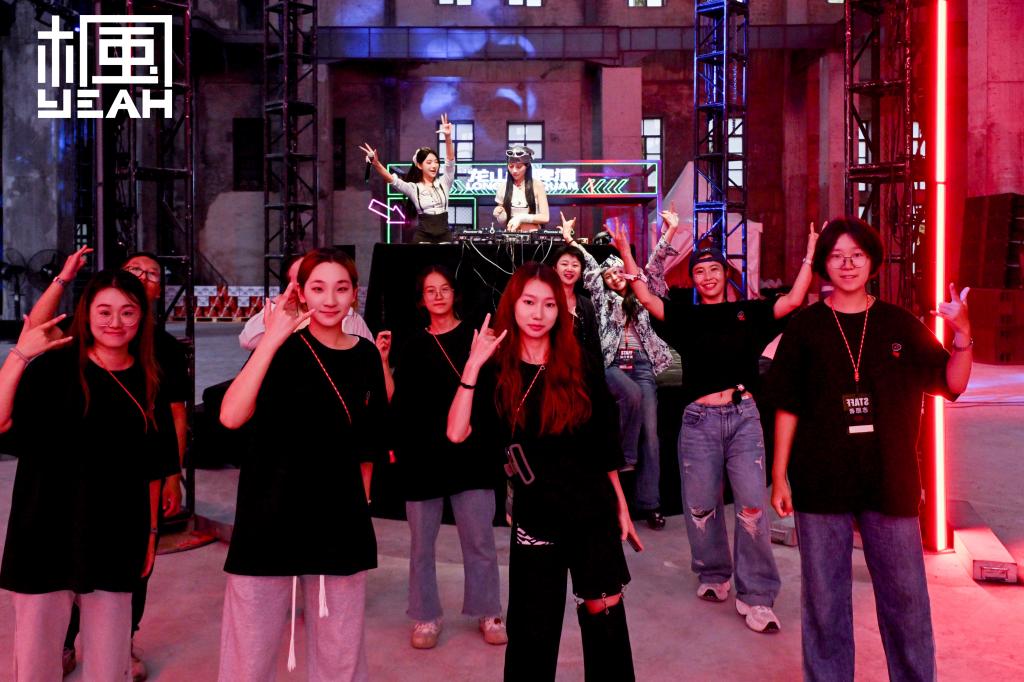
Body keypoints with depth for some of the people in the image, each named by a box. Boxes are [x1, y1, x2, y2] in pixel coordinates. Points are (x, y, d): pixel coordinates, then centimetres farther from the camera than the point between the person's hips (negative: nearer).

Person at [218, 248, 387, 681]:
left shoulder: (366, 356, 4)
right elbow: (231, 417, -23)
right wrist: (272, 338, -23)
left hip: (340, 522, 3)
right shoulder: (283, 349, -5)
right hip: (272, 518, -3)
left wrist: (362, 504, 12)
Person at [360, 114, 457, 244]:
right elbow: (391, 179, -11)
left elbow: (450, 161, -6)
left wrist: (448, 137, -21)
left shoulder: (443, 183, 6)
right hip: (423, 237, -2)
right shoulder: (413, 188, 2)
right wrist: (376, 163, -28)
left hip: (444, 235, 2)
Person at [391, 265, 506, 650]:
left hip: (470, 452, -2)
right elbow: (400, 401, 9)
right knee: (421, 542, 8)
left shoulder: (474, 337, 2)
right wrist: (395, 443, -1)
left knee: (479, 539, 5)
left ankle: (488, 613, 22)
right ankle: (426, 616, 23)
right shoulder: (414, 346, 9)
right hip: (422, 453, 2)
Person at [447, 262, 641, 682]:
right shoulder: (496, 372, -4)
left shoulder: (580, 368, -2)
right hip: (535, 517, -1)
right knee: (533, 633, 10)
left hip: (594, 512, 1)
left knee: (604, 616, 11)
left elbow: (606, 445, 5)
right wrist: (473, 366, -25)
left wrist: (621, 507, 7)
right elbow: (456, 433, -20)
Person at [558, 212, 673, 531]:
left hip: (642, 363, 2)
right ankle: (626, 455, -13)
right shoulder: (603, 298, 14)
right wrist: (570, 240, 7)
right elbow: (589, 267, 10)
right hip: (613, 364, -2)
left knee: (650, 431, -6)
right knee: (632, 395, -36)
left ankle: (650, 503, -6)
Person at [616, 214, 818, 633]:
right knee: (701, 506, 7)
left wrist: (811, 252, 5)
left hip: (743, 417, -1)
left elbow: (793, 300, 6)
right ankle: (714, 575, 30)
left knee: (753, 504, -8)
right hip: (699, 420, 1)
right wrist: (625, 251, -2)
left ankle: (756, 597, 3)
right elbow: (645, 297, 1)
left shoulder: (748, 313, 11)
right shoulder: (686, 316, 10)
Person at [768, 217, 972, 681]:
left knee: (906, 597, 10)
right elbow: (787, 409, 1)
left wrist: (962, 334, -12)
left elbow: (951, 385, 5)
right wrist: (779, 476, -1)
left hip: (891, 482, 1)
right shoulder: (805, 327, 1)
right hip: (821, 484, -1)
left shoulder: (900, 324, 5)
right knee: (824, 599, 10)